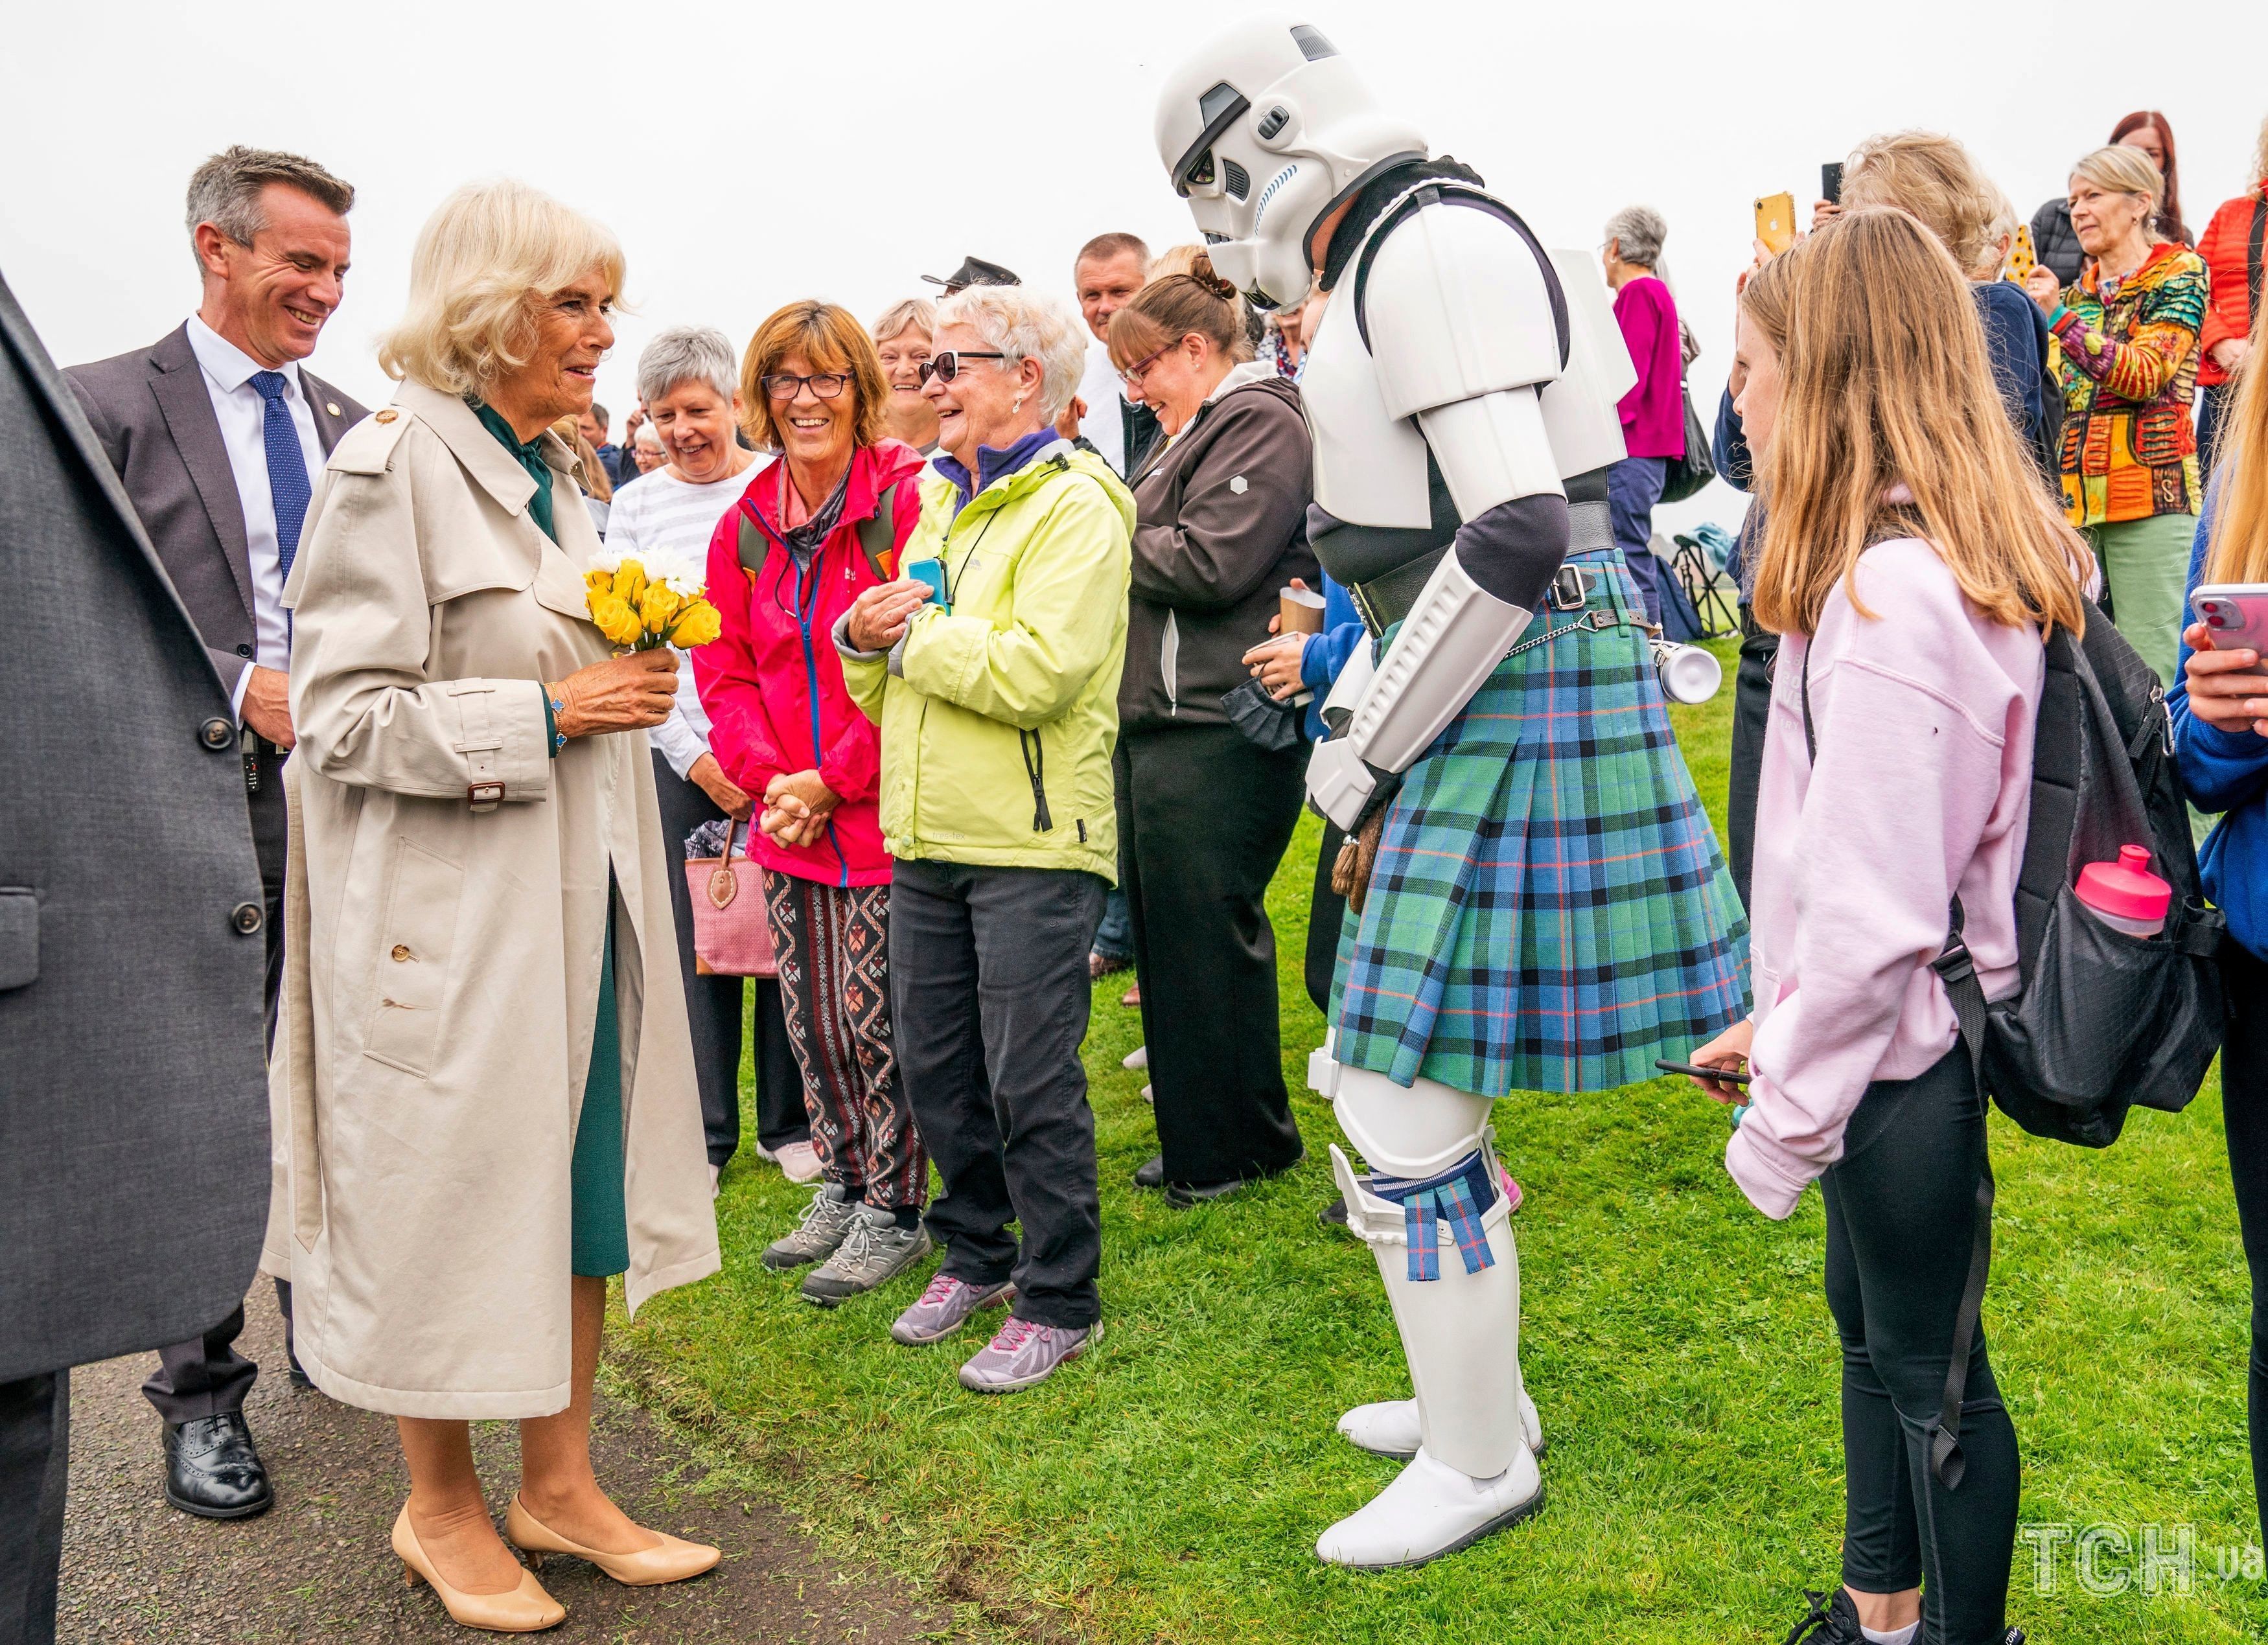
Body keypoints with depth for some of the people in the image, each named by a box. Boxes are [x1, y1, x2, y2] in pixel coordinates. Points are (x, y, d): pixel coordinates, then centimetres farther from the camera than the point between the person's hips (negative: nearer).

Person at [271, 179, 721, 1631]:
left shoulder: (557, 474, 14)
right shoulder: (394, 465, -12)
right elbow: (346, 717, -17)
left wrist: (630, 684, 6)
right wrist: (550, 711, -19)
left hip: (578, 897, 8)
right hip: (452, 911, -8)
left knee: (582, 1184, 13)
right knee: (449, 1196, 6)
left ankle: (560, 1485, 29)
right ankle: (444, 1508, 26)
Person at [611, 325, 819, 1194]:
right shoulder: (636, 507, 6)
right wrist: (694, 758, -5)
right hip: (682, 758, 1)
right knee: (696, 947, 4)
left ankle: (789, 1122, 20)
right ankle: (706, 1132, 18)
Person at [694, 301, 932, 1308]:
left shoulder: (908, 504, -10)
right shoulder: (744, 527, 9)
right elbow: (724, 669, 11)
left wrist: (834, 780, -14)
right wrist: (769, 776, -4)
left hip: (883, 817, -6)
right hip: (787, 818, 6)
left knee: (874, 1019, 0)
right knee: (809, 1016, 14)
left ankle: (894, 1210, 17)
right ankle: (843, 1184, 33)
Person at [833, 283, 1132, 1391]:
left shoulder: (1072, 507, -9)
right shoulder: (938, 504, 18)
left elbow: (1040, 672, -24)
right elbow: (894, 692, 21)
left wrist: (914, 633, -11)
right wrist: (862, 641, -1)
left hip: (1033, 845, -8)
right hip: (927, 842, 8)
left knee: (1030, 1079, -1)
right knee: (935, 1066, 14)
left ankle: (1058, 1301, 14)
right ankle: (976, 1256, 33)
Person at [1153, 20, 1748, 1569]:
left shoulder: (1433, 244, -14)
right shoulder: (1391, 266, 18)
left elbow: (1515, 531, -24)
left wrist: (1360, 758, -15)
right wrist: (1371, 740, 18)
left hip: (1517, 683, -10)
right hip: (1497, 679, 10)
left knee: (1406, 1108, -3)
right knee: (1381, 1076, 18)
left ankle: (1481, 1462, 17)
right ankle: (1477, 1394, 35)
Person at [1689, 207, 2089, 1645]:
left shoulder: (1890, 598, -27)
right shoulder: (1972, 562, 5)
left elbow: (1873, 913, -26)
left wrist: (1786, 1118, -15)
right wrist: (1777, 1022, 15)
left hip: (1901, 1054, -10)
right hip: (1893, 1038, 10)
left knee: (1930, 1366, 9)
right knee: (1870, 1320, 24)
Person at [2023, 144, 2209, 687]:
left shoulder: (2180, 274, 2)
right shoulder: (2079, 290, 19)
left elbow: (2143, 374, -13)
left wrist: (2058, 317, -18)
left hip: (2150, 495, -5)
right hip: (2077, 498, 6)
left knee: (2150, 670, -10)